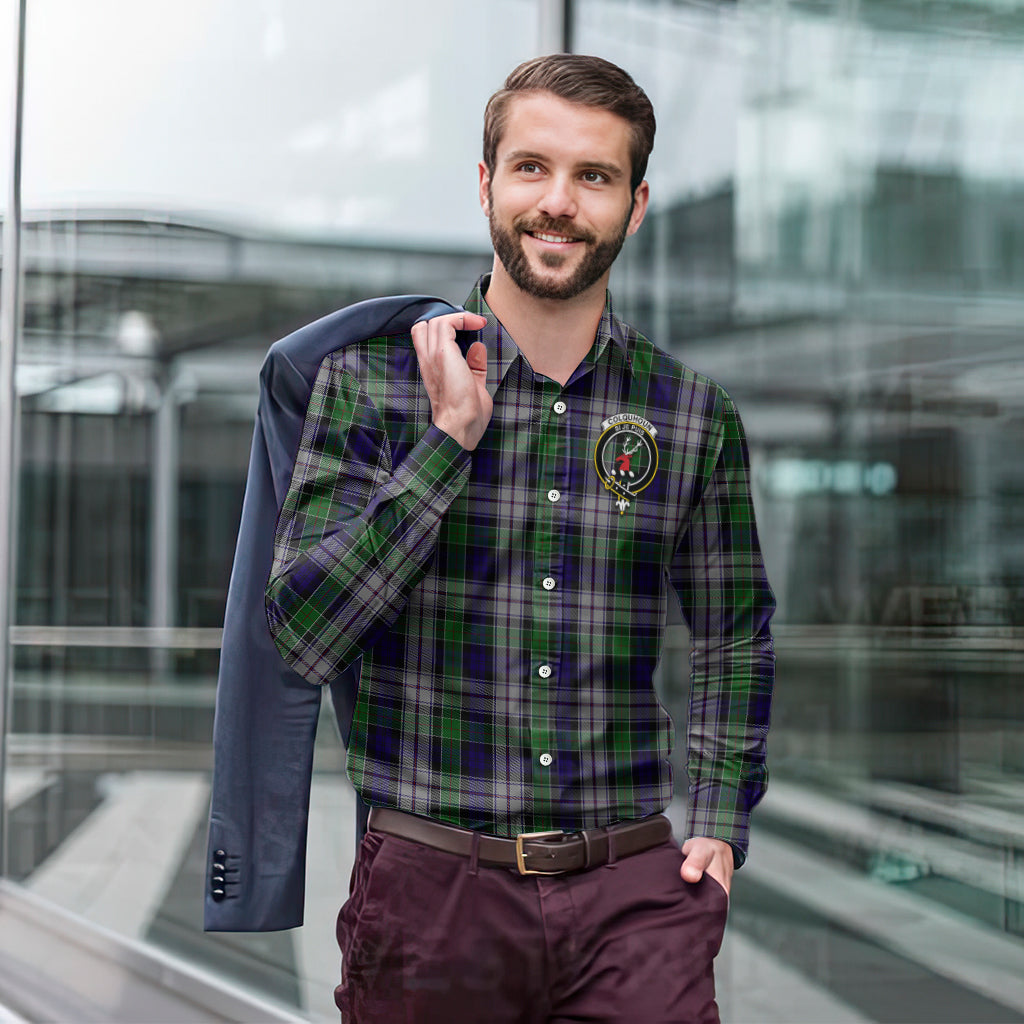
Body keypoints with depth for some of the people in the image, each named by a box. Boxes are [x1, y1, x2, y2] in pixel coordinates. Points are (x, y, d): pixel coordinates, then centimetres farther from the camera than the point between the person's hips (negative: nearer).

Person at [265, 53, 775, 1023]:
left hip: (634, 892, 2)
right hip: (430, 890, -1)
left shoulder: (695, 414, 5)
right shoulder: (372, 377, -2)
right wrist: (451, 437, -14)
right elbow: (301, 634, -10)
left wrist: (721, 824, 8)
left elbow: (734, 633, 18)